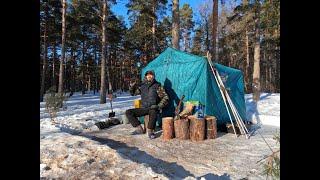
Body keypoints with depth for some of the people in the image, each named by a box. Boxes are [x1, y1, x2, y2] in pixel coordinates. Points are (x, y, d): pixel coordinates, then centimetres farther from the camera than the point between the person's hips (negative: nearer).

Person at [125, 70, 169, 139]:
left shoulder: (158, 86, 0)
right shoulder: (142, 86, 10)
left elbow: (165, 98, -2)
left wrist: (159, 106, -14)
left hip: (153, 108, -4)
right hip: (143, 108, 4)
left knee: (153, 112, -39)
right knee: (128, 112, -11)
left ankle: (150, 131, -19)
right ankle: (139, 129, -10)